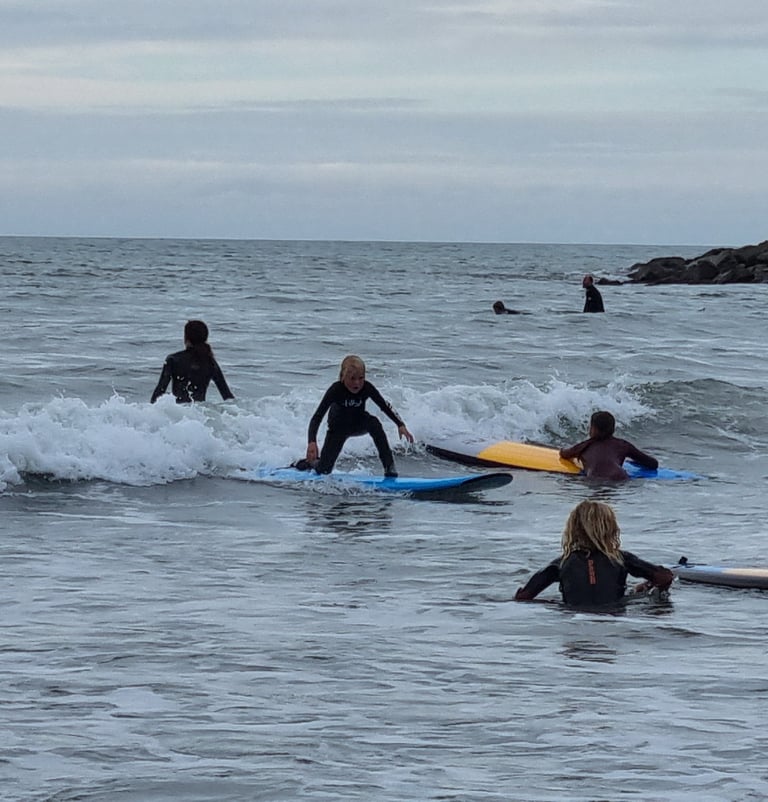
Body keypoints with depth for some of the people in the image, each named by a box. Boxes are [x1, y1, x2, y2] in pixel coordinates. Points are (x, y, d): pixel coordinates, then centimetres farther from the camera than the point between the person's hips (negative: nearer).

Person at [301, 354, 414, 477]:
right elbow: (317, 417, -35)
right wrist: (312, 442, -50)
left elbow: (385, 407, -16)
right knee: (324, 470, -6)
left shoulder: (367, 388, -25)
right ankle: (311, 462, 32)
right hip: (338, 428, -1)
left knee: (373, 423, -34)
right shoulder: (336, 390, -32)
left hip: (358, 424, 1)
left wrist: (401, 425, -32)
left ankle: (389, 466, -28)